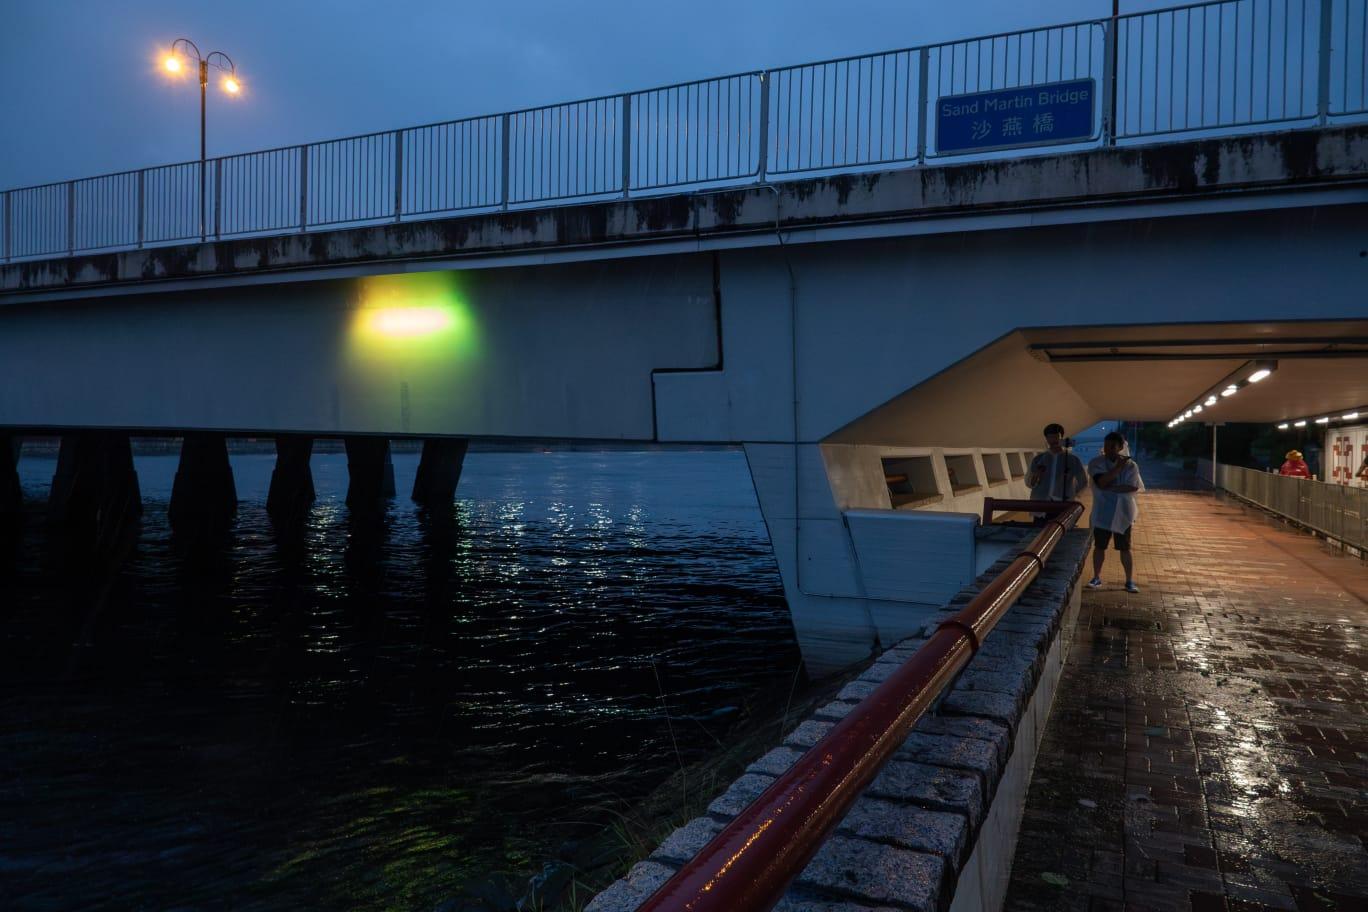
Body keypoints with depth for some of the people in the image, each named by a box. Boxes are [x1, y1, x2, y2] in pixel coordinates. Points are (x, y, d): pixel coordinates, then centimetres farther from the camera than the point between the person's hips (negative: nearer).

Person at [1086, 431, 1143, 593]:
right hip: (1102, 513, 1)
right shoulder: (1096, 463, -5)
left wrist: (1110, 488, -20)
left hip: (1123, 513, -1)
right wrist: (1118, 467, -24)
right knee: (1099, 546, 10)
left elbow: (1133, 487, -16)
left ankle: (1130, 581, 15)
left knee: (1125, 549, 6)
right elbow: (1101, 482, -20)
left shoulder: (1130, 465, -4)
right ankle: (1096, 577, 23)